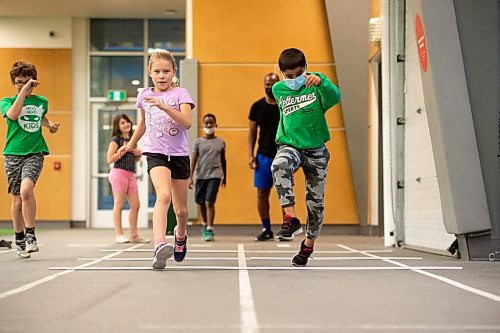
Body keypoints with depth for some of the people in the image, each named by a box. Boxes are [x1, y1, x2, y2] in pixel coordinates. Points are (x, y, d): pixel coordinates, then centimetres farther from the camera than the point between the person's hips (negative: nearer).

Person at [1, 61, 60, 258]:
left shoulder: (42, 101, 11)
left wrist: (50, 125, 14)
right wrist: (23, 92, -22)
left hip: (35, 153, 0)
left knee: (26, 189, -26)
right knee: (17, 199, 5)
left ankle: (30, 235, -16)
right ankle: (20, 240, 22)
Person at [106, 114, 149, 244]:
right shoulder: (116, 140, -3)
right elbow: (110, 159, -11)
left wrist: (139, 154, 8)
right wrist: (123, 150, -14)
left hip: (131, 174, 7)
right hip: (118, 172, -7)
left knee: (135, 205, 5)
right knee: (119, 205, -6)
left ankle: (134, 235, 11)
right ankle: (119, 235, -5)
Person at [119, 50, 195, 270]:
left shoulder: (180, 93, -2)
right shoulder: (144, 95, 8)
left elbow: (187, 122, -18)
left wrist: (164, 106, -29)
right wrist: (131, 143, 37)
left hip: (179, 154, 0)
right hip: (155, 153, 0)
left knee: (181, 209, 10)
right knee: (163, 195, -28)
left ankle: (180, 235, 44)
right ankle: (159, 246, -40)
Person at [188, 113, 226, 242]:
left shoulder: (221, 142, 7)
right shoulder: (198, 142, 4)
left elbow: (223, 160, 16)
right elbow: (193, 159, 2)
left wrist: (224, 176, 19)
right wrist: (190, 177, -5)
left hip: (214, 175, -2)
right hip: (201, 176, 2)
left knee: (209, 202, -14)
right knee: (201, 203, 11)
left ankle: (209, 230, -14)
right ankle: (205, 225, 34)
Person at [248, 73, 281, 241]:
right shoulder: (257, 106, 4)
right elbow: (252, 132, 6)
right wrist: (251, 155, -3)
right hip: (263, 156, 2)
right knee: (262, 193, 4)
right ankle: (266, 229, 14)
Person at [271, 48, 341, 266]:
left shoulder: (316, 83, -7)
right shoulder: (278, 90, 2)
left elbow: (334, 97, -28)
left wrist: (320, 81, -45)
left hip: (316, 150, 0)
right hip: (290, 146, 0)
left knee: (315, 202, 6)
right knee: (280, 165, -37)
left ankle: (309, 244, 30)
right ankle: (291, 218, -38)